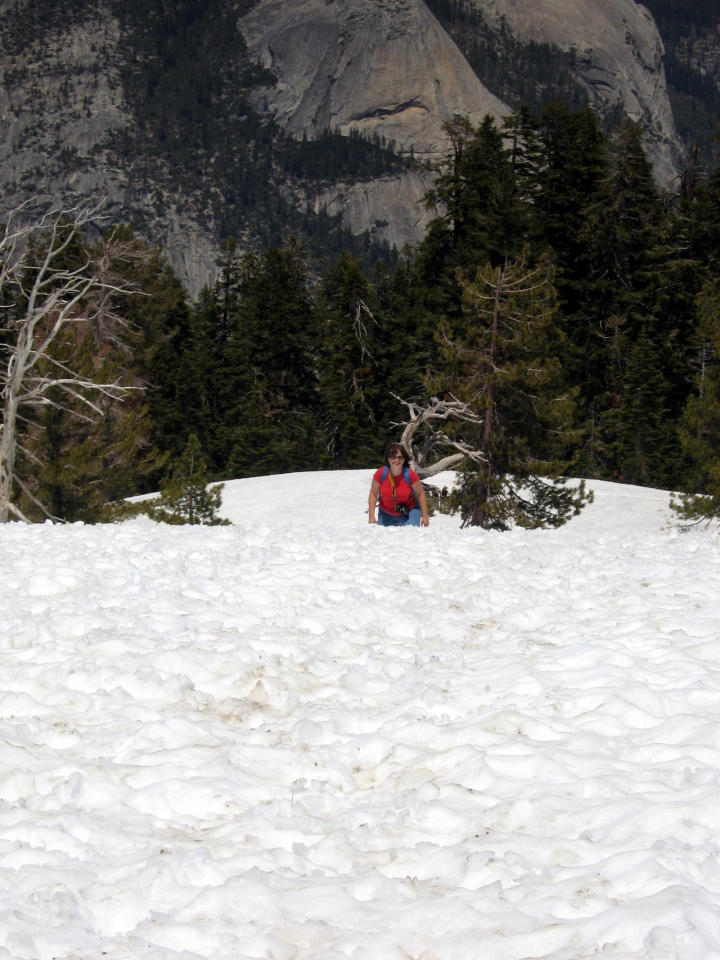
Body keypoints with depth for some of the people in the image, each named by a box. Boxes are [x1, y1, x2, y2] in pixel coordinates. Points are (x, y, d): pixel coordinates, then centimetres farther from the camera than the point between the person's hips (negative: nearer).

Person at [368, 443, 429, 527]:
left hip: (409, 512, -1)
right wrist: (371, 516, -11)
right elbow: (373, 494, -7)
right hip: (386, 513, 1)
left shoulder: (410, 475, -20)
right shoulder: (380, 474, -18)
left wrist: (425, 516, -7)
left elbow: (420, 494, -7)